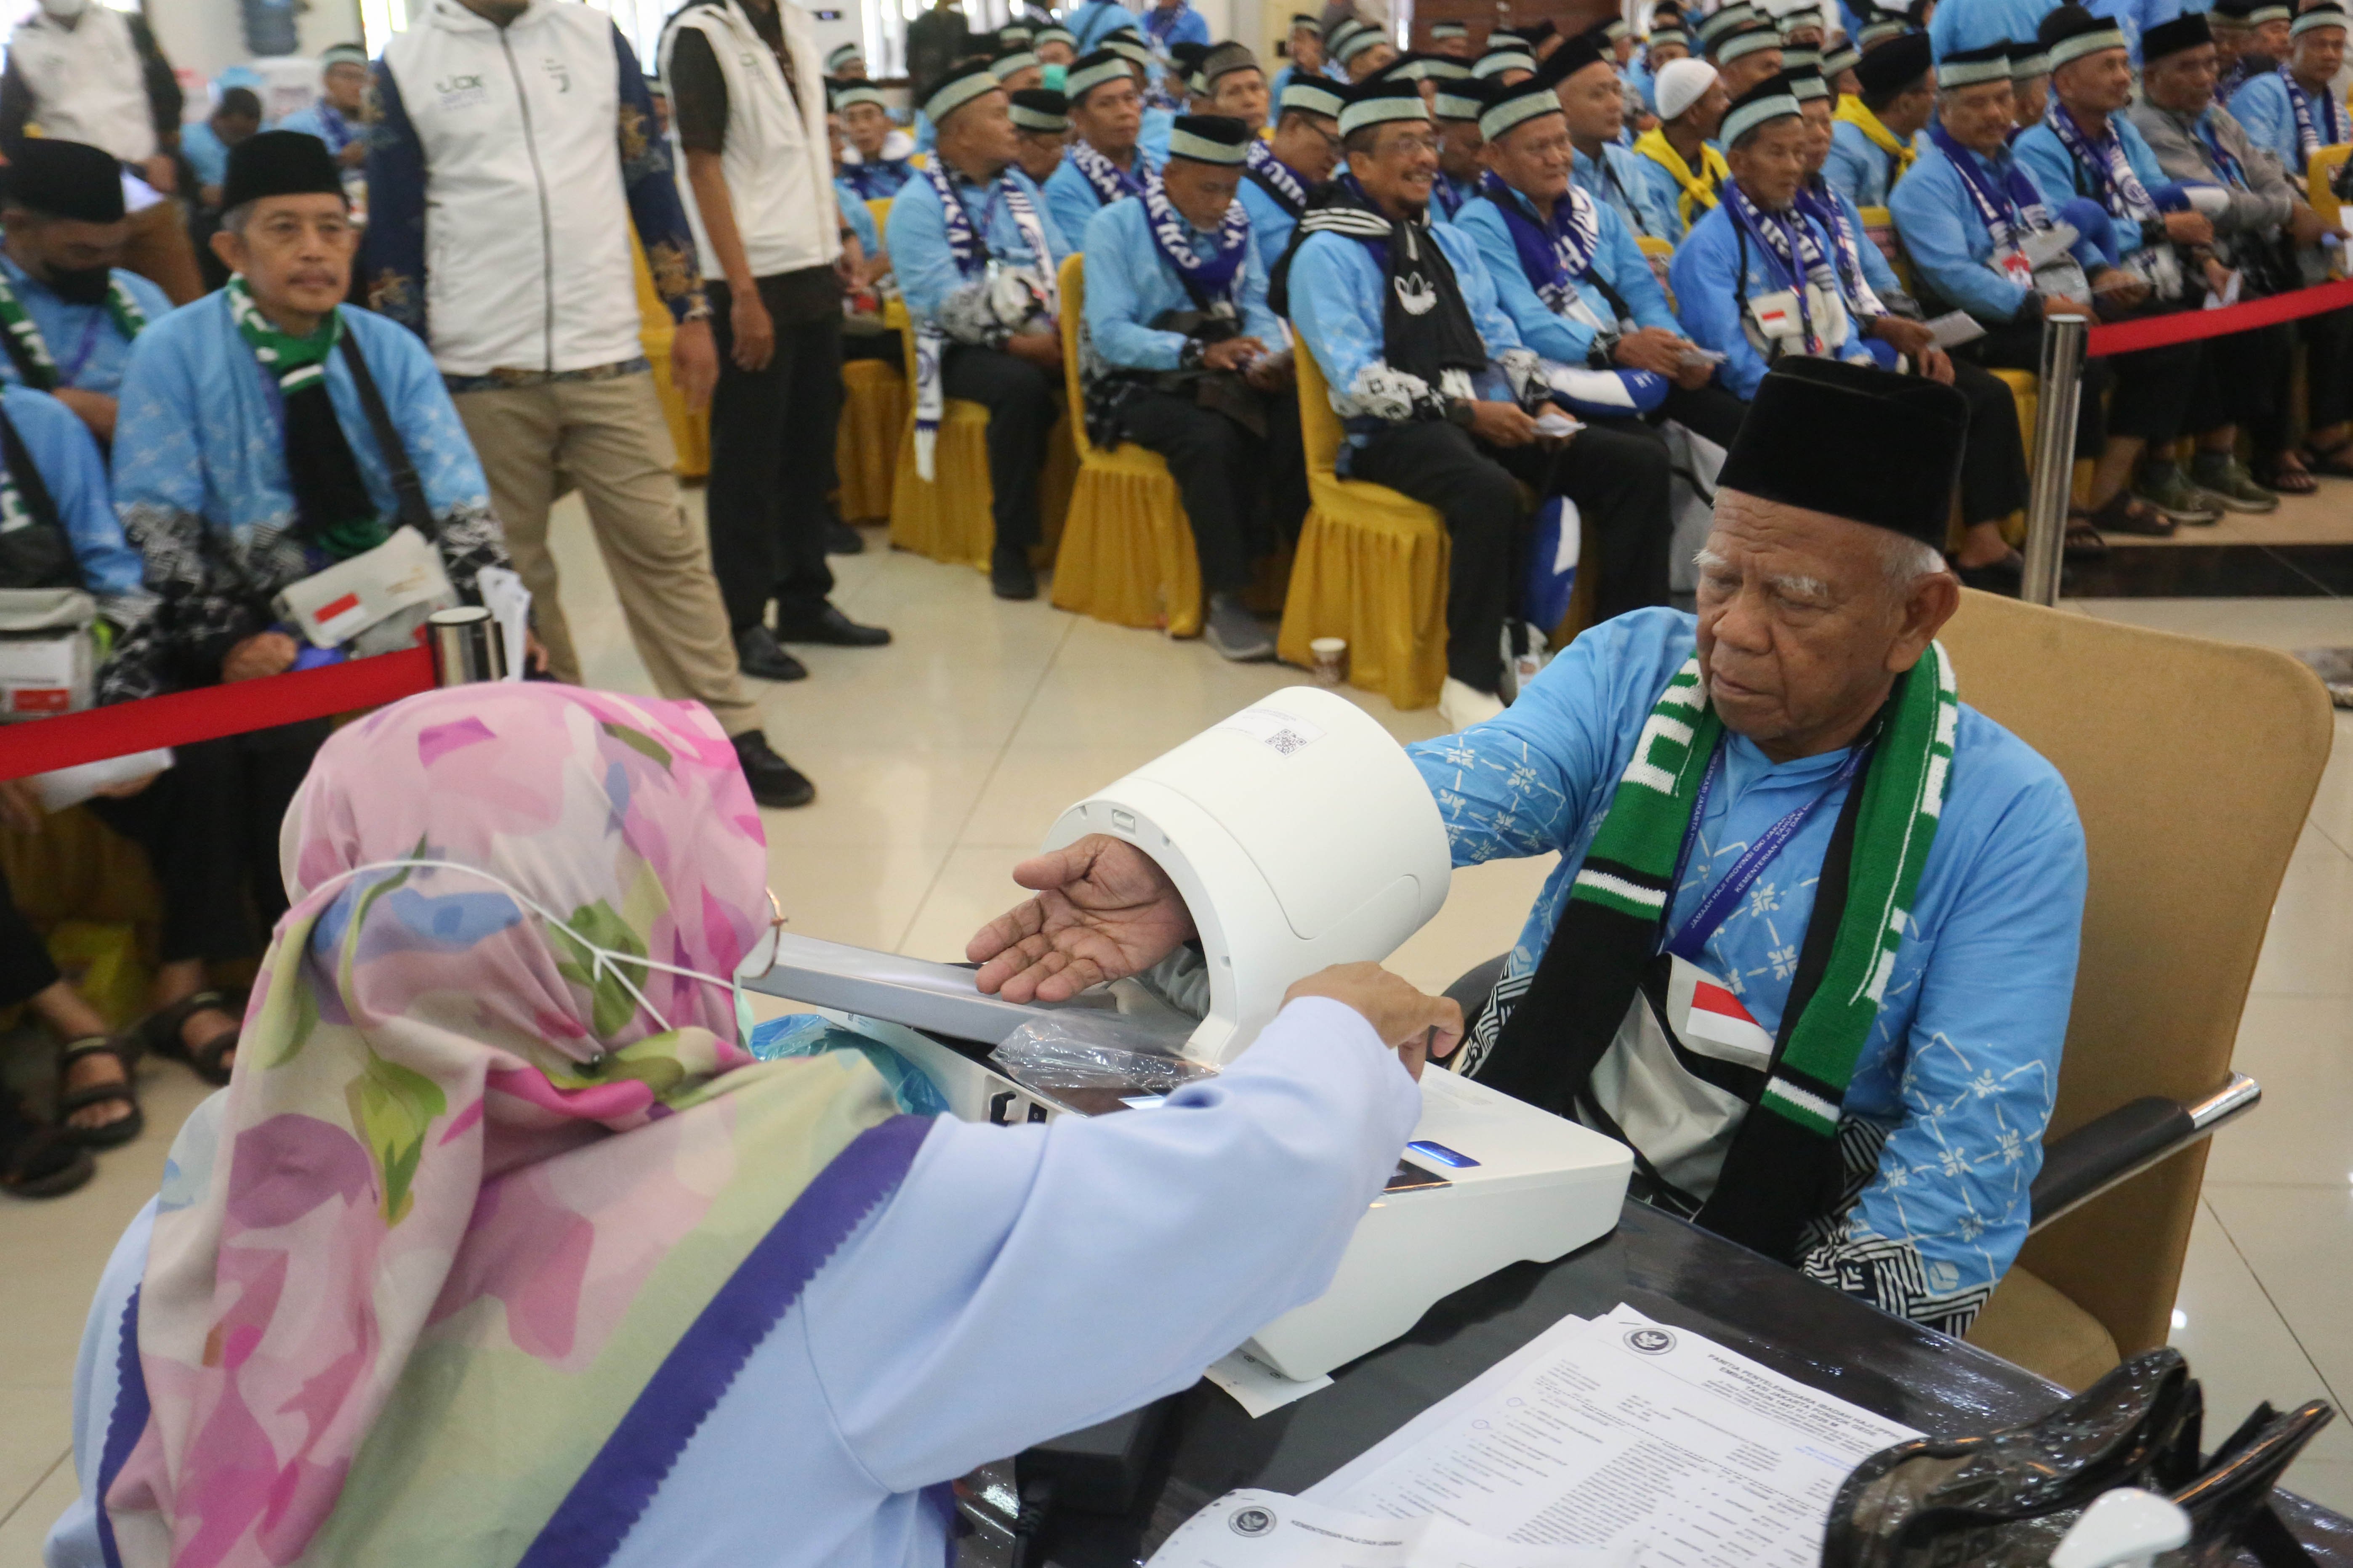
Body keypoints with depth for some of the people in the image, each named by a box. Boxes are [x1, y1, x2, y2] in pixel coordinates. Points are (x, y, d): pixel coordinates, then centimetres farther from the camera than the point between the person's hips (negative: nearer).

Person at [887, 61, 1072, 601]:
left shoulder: (1019, 187, 18)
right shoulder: (917, 205, -3)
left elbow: (1063, 263, 10)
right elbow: (944, 302, -14)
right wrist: (1014, 343, -22)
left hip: (1041, 335, 5)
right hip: (964, 349, -5)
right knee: (1022, 386, -36)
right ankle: (1011, 546, -24)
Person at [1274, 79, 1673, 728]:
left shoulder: (1451, 242, 23)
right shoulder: (1326, 254, -1)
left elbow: (1502, 341, 20)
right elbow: (1359, 382, -11)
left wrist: (1535, 400, 0)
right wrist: (1464, 411, -17)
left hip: (1491, 417, 7)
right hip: (1392, 435, -7)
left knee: (1638, 462, -9)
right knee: (1489, 490, -39)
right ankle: (1471, 679, -27)